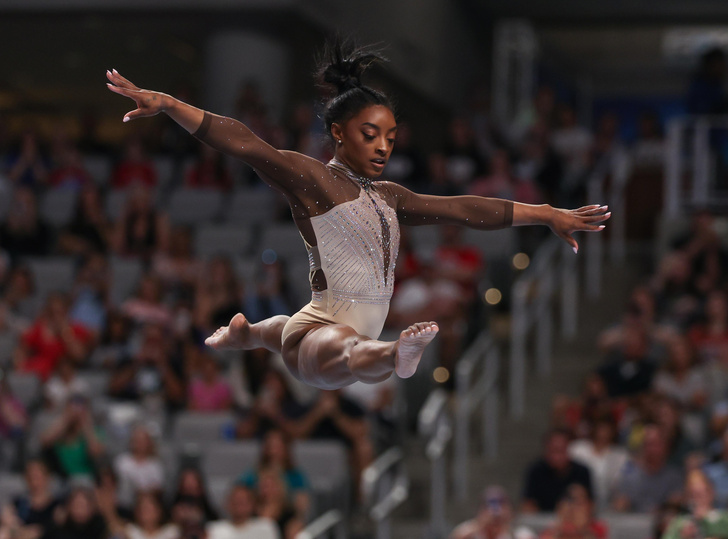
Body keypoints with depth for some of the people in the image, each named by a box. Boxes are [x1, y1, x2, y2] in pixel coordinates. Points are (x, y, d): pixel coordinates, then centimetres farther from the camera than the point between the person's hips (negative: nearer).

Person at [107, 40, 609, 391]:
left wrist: (549, 214, 17)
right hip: (321, 329, -11)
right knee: (346, 352, -48)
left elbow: (463, 209, 16)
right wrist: (166, 103, -31)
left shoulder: (386, 196, 14)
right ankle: (396, 356, -84)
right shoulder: (313, 178, -9)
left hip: (355, 331, 11)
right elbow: (244, 143, -20)